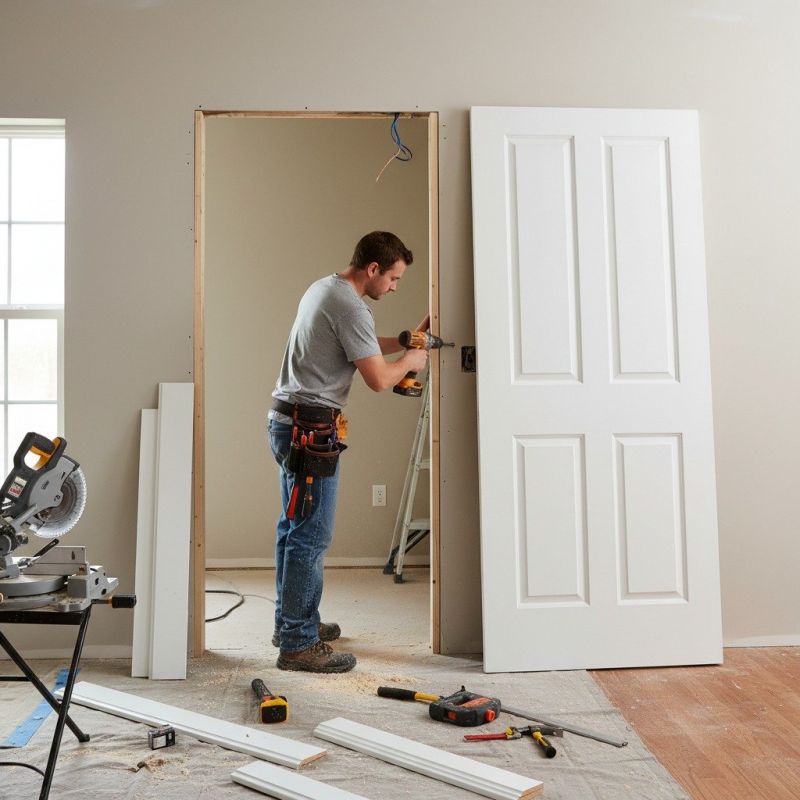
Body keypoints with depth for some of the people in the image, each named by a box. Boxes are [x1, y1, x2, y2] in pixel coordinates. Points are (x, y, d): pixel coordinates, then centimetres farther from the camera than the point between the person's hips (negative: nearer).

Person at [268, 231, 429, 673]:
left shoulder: (322, 287, 16)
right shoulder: (350, 307, -17)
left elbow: (366, 345, 25)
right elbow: (379, 379, -16)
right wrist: (410, 360, 3)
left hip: (287, 422, 11)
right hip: (312, 429, -11)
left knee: (293, 527, 17)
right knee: (311, 537, -6)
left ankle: (290, 623, 28)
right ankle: (298, 645, 1)